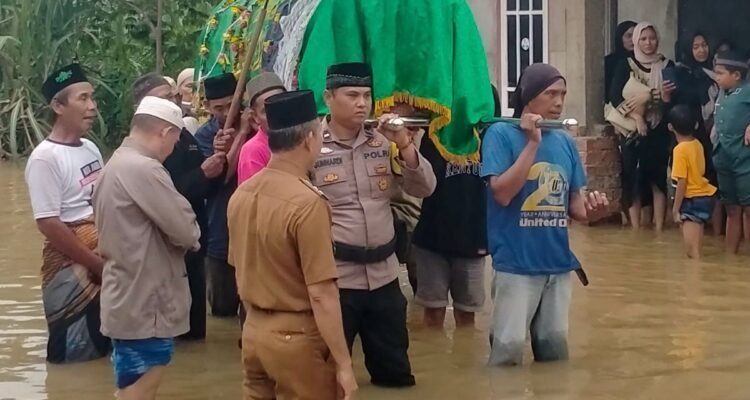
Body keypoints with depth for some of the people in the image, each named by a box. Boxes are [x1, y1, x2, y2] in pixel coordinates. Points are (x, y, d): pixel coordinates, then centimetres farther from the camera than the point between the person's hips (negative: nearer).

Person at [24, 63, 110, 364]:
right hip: (71, 264, -7)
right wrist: (99, 265, -17)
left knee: (102, 343, 16)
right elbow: (49, 225, -20)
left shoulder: (90, 148, 7)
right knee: (76, 353, -1)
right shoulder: (45, 158, -17)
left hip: (103, 251, 8)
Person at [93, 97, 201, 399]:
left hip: (129, 300, 10)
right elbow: (186, 231, -20)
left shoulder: (116, 164, 13)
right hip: (144, 306, -10)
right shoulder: (143, 169, -20)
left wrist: (177, 235, 5)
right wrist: (190, 237, 2)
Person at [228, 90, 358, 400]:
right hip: (297, 337, -7)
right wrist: (343, 363, -15)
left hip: (254, 331, 7)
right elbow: (321, 295, -21)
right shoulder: (307, 203, -20)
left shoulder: (241, 194, 2)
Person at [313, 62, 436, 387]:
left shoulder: (383, 142, 7)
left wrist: (404, 145, -9)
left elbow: (424, 188, 4)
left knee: (396, 373, 15)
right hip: (334, 277, -5)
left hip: (384, 274, 5)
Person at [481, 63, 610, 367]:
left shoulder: (565, 142, 9)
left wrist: (591, 212, -9)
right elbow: (502, 193, -17)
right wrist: (533, 143, -17)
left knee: (555, 343, 13)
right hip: (516, 262, -6)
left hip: (558, 262, 6)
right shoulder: (501, 134, -6)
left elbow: (574, 202, 15)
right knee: (510, 344, -8)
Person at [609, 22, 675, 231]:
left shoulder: (667, 66, 4)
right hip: (632, 131, 0)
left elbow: (675, 100, 3)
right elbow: (614, 97, -6)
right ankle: (635, 229, 3)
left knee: (658, 178, -2)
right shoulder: (626, 67, 2)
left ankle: (659, 229, 0)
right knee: (633, 179, -2)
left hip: (658, 132, 0)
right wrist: (635, 116, -17)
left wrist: (667, 95, -21)